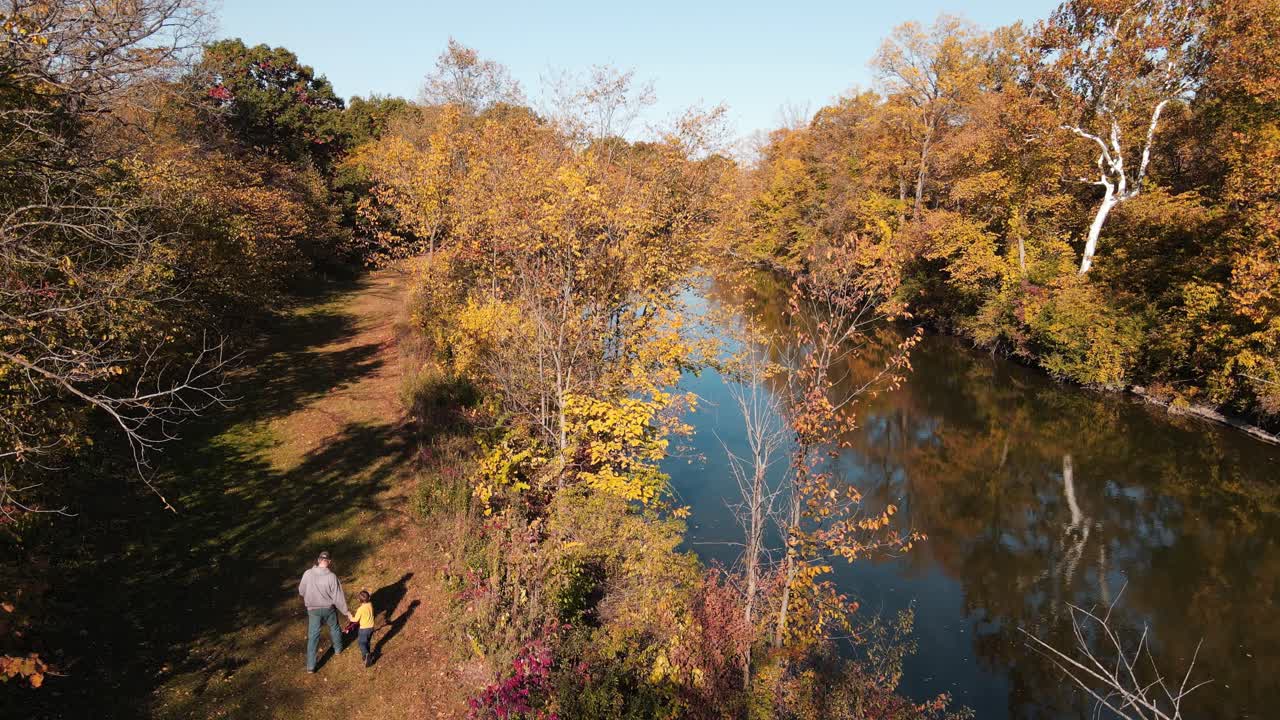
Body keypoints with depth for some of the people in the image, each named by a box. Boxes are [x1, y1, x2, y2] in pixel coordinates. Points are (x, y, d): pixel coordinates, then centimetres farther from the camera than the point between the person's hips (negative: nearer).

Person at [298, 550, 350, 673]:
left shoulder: (307, 574, -18)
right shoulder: (331, 576, -24)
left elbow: (301, 591, 0)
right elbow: (338, 596, -18)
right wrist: (346, 611, -5)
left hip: (313, 610, 1)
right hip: (329, 608, -1)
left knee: (313, 636, 12)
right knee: (334, 628, 26)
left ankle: (310, 666, 14)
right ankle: (338, 649, 47)